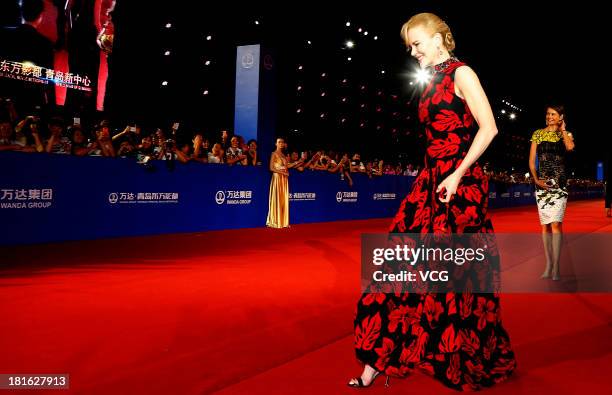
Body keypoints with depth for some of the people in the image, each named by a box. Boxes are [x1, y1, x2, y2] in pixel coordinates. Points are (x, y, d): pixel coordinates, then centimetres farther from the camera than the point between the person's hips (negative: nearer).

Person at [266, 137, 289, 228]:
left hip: (284, 178, 7)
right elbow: (272, 168, -11)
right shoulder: (274, 154, -3)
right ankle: (275, 222, -3)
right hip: (277, 177, -7)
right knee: (277, 199, -7)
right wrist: (282, 172, -15)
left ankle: (283, 221, 9)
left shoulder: (283, 155, 17)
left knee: (284, 199, 5)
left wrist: (287, 172, 0)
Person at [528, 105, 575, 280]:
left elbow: (570, 147, -18)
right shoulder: (538, 134, 10)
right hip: (542, 183, 2)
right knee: (545, 224, 5)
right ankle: (548, 265, 13)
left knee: (555, 223, -13)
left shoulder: (565, 134, 6)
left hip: (559, 182, -2)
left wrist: (562, 129, -3)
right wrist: (536, 179, -5)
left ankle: (556, 267, -10)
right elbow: (531, 161, 8)